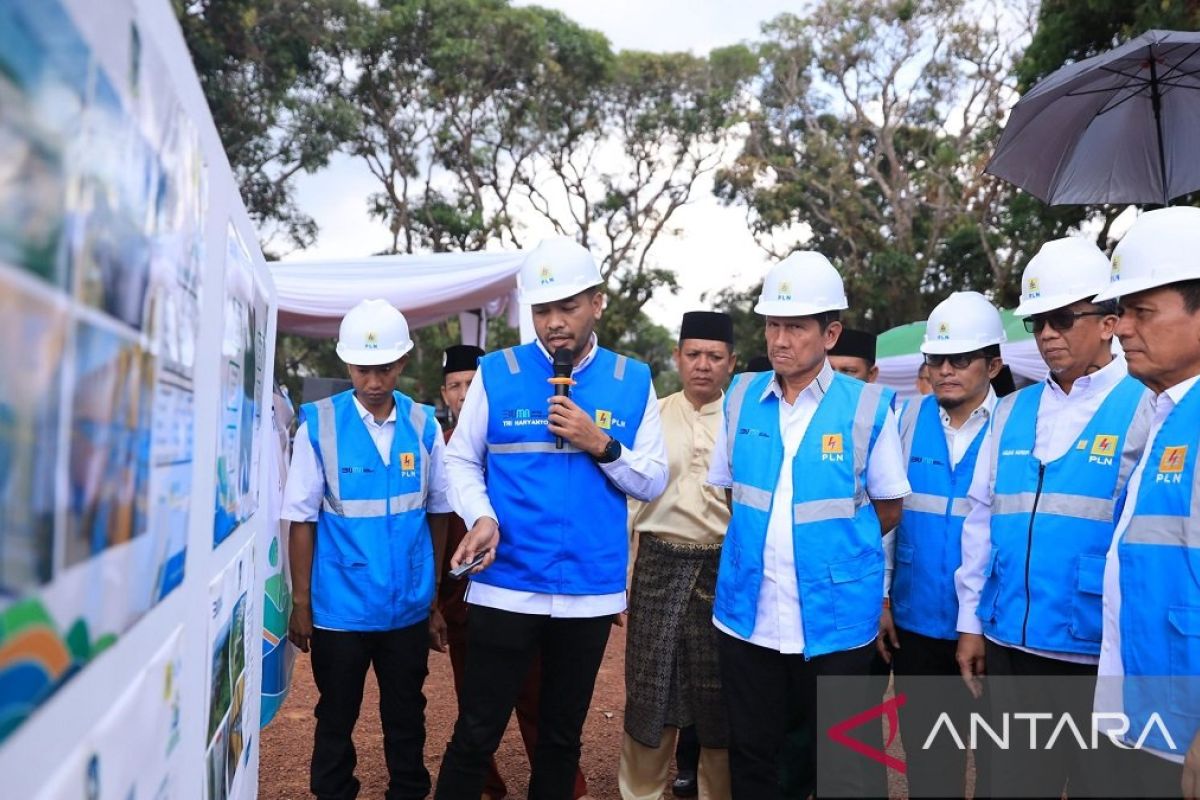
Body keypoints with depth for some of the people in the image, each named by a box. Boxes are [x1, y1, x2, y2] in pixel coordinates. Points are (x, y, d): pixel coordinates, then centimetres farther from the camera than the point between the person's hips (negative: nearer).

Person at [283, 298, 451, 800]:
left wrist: (437, 600, 5)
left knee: (407, 720, 17)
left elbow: (438, 515, 2)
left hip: (410, 607, 2)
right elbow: (302, 520, -6)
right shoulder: (319, 424, -9)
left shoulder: (424, 425, -3)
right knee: (336, 719, 17)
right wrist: (300, 603, -5)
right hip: (339, 607, -1)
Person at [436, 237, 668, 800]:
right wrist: (481, 517, -16)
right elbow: (461, 461, 2)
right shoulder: (497, 373, -2)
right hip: (505, 588, -1)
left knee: (563, 737, 18)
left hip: (592, 592, 2)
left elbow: (653, 482, 2)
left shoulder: (632, 381, 1)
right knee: (476, 735, 4)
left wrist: (601, 444, -15)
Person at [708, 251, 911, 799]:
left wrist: (835, 543, 6)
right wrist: (765, 542, 9)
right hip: (747, 615, 3)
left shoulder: (868, 406, -8)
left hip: (834, 619, -3)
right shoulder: (741, 398, 2)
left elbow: (889, 508, 2)